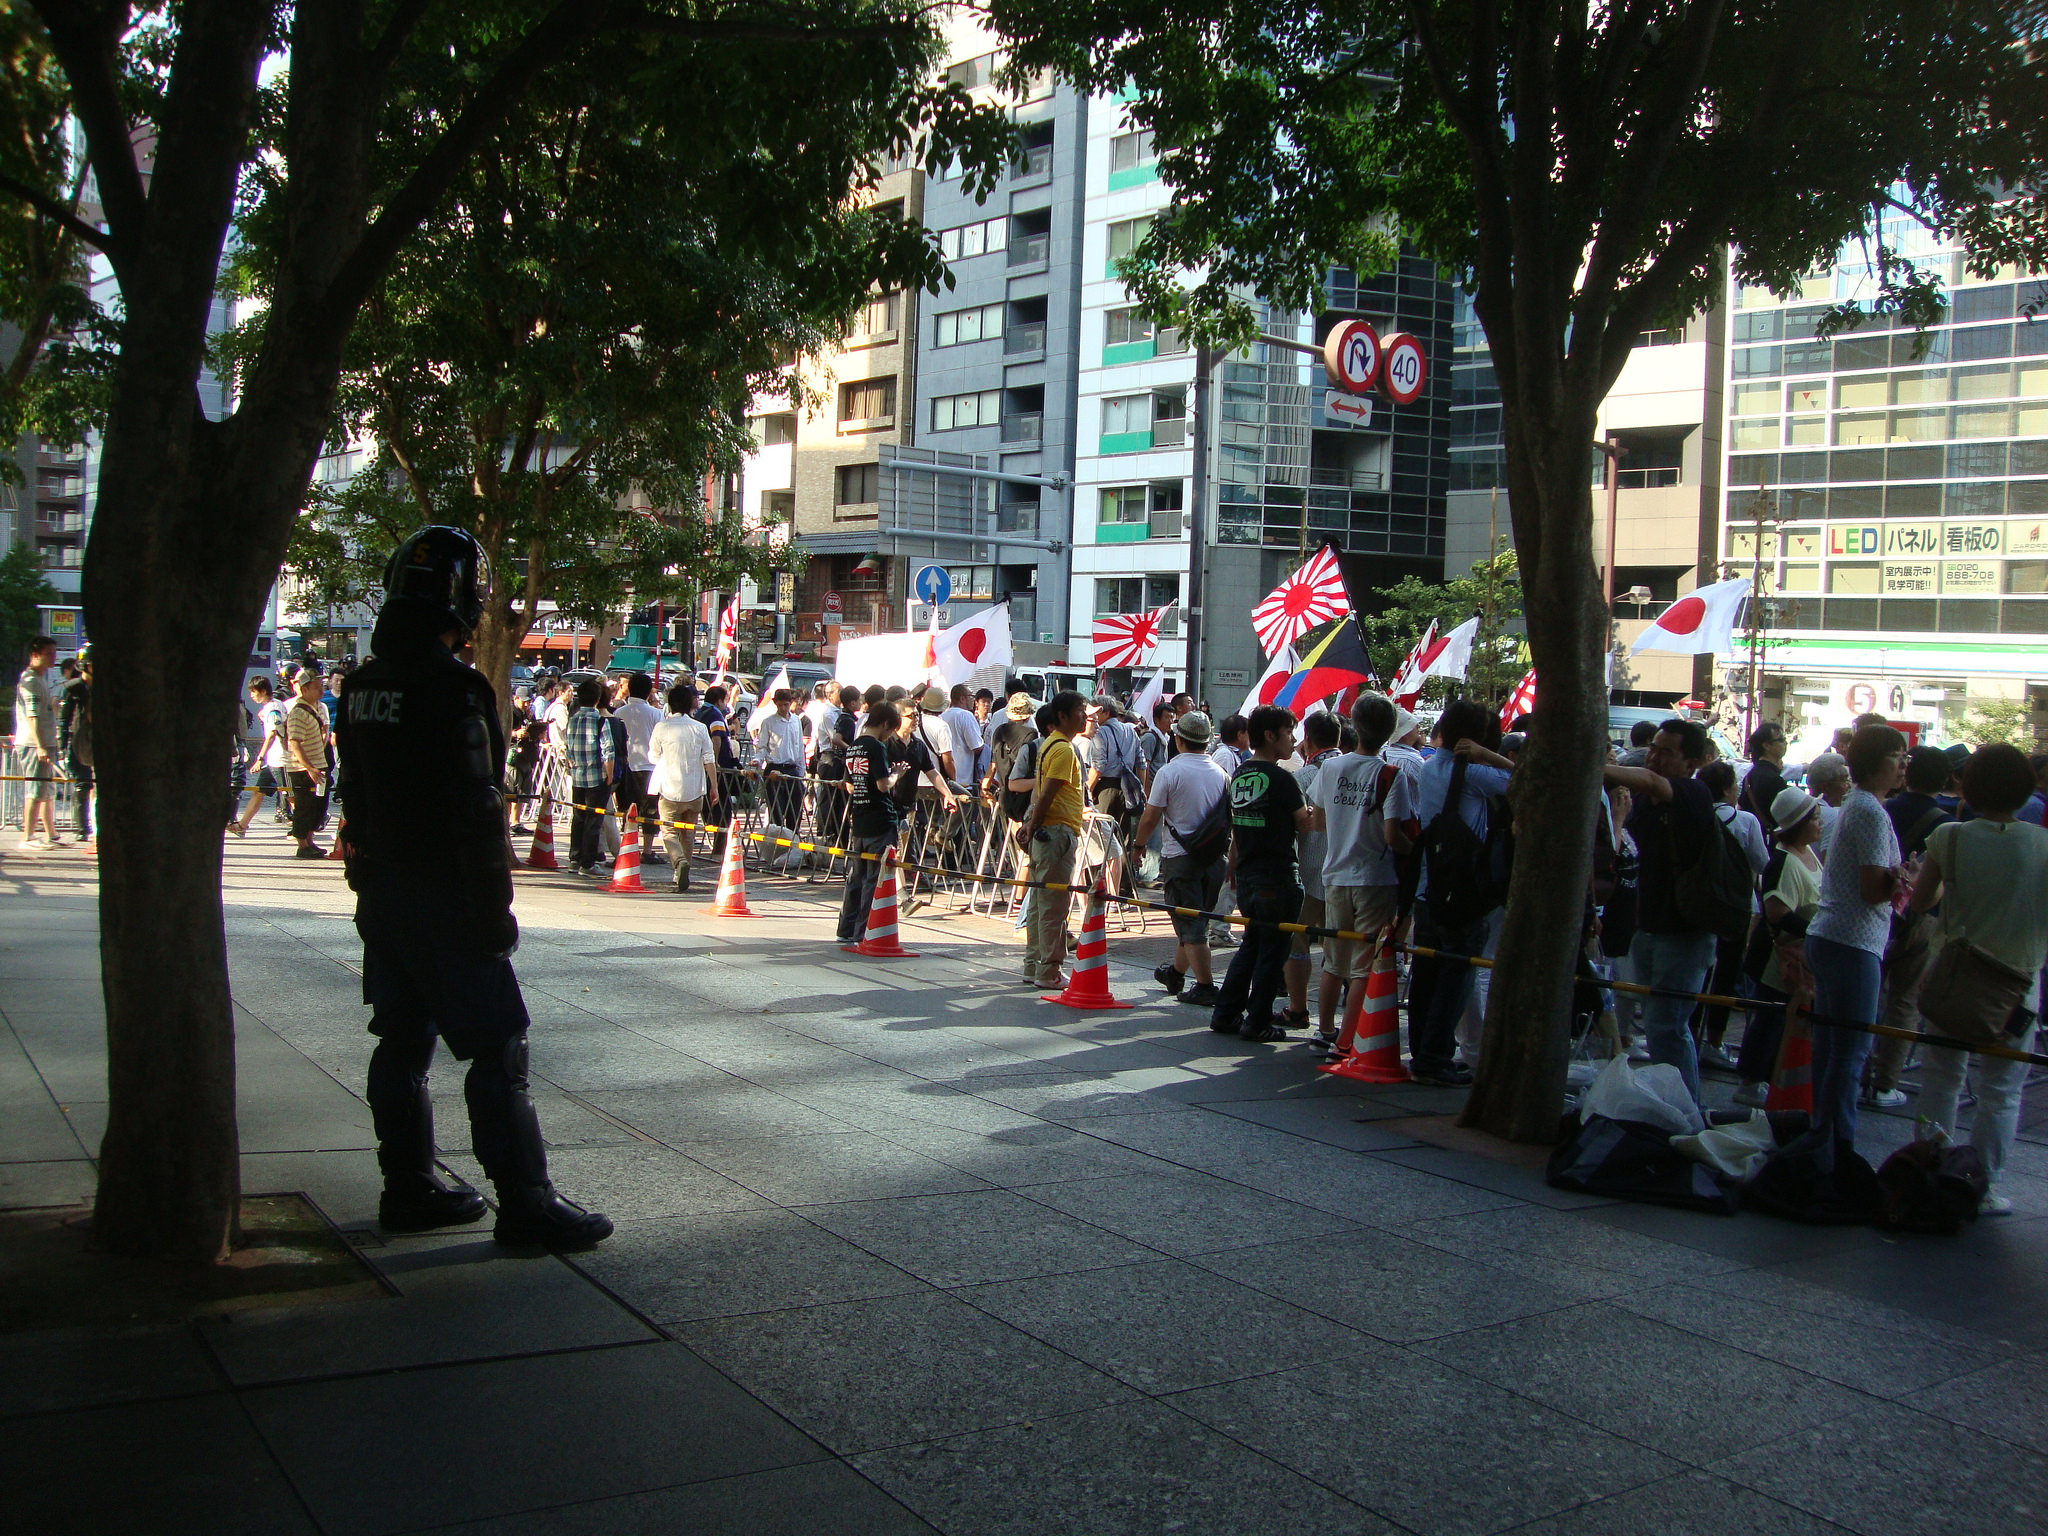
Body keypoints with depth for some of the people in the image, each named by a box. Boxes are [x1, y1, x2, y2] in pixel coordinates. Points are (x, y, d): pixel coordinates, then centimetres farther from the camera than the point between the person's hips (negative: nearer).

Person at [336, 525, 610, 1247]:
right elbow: (477, 810, -20)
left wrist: (373, 874, 22)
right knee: (497, 1049, -4)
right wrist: (495, 906, -15)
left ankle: (409, 1187, 22)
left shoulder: (362, 684, 8)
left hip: (382, 891, 9)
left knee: (403, 1039, 14)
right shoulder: (454, 687, -18)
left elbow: (356, 795, 15)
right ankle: (525, 1202, -1)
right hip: (444, 896, -9)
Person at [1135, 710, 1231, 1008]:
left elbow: (1150, 818, -9)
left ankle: (1205, 986, -4)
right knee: (1197, 920, 17)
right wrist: (1228, 857, 21)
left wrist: (1138, 844, 7)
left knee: (1190, 926, -2)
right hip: (1214, 857, 6)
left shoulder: (1169, 772, -11)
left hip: (1179, 857, -6)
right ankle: (1175, 973, 33)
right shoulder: (1221, 773, 5)